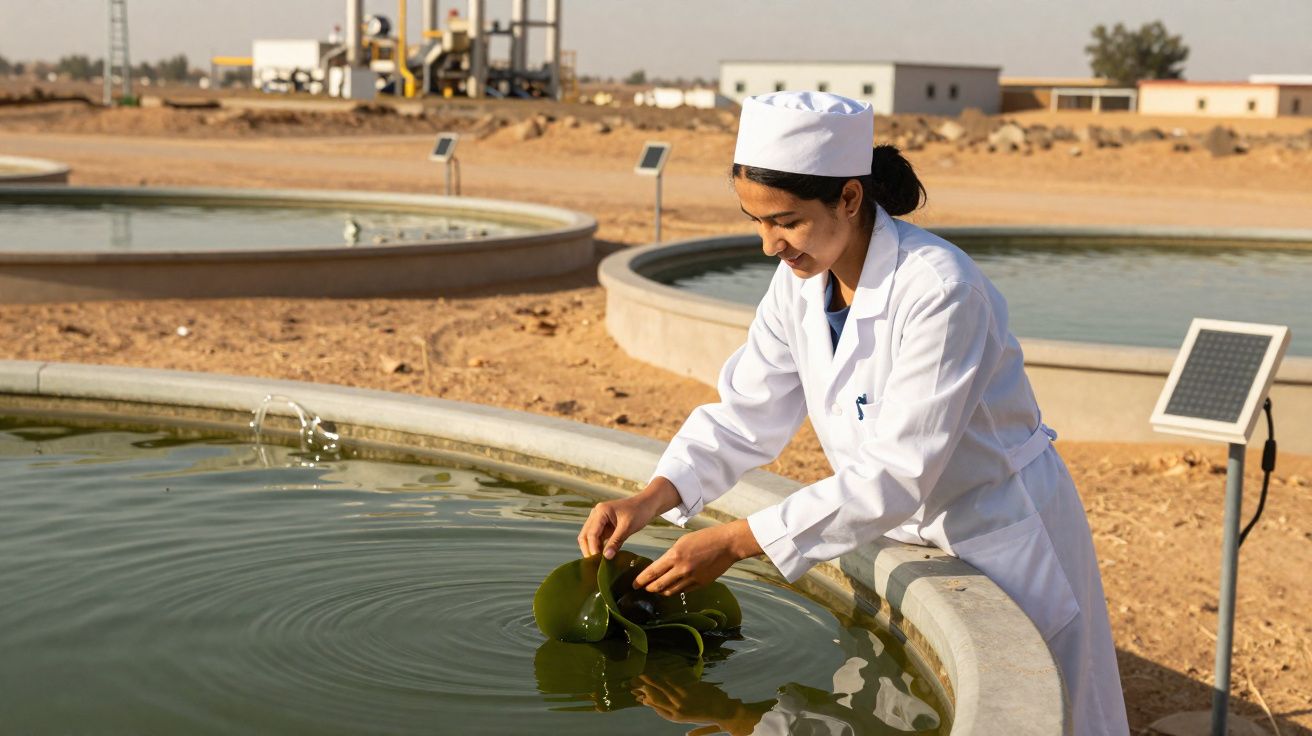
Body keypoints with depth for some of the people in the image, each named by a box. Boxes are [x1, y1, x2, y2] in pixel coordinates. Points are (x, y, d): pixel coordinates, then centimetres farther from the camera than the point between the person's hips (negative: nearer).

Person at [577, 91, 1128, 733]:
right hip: (904, 532, 7)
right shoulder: (799, 282, -8)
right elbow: (743, 418, -3)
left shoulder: (940, 291, -30)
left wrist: (735, 542, -34)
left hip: (1000, 535, -6)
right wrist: (650, 501, -20)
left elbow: (897, 475, -32)